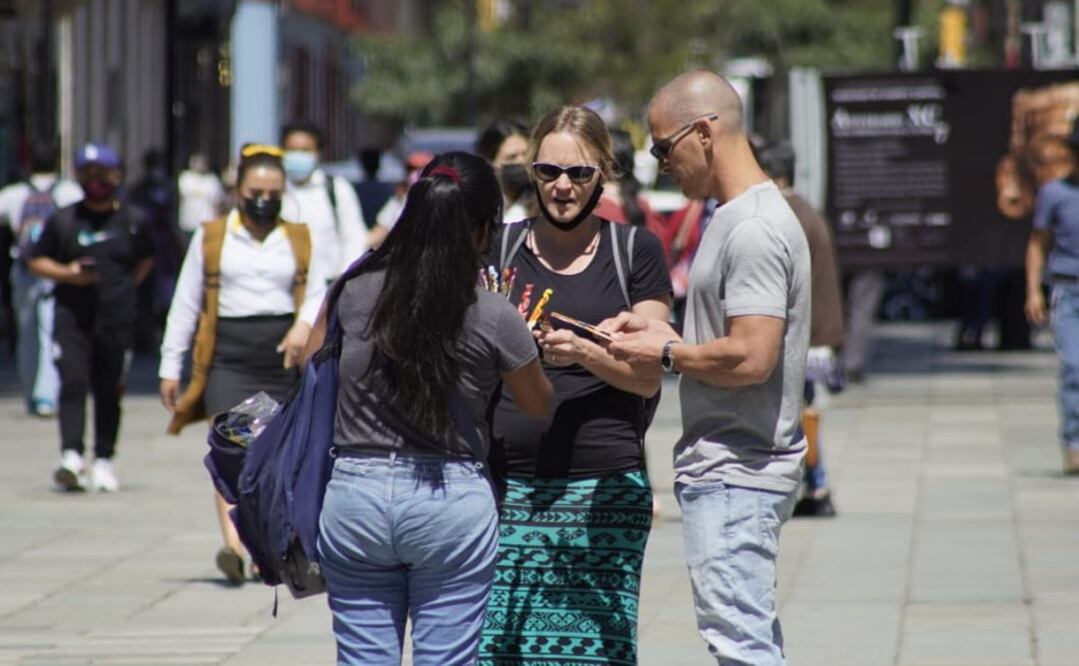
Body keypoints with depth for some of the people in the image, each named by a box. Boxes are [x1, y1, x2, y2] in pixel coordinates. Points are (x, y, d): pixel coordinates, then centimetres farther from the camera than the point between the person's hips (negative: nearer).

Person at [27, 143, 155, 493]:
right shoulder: (63, 220, 5)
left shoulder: (132, 221, 6)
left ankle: (104, 460, 17)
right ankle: (71, 455, -22)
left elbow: (145, 261, 21)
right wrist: (67, 273, -9)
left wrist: (123, 287, 7)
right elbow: (37, 261, 9)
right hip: (72, 316, -1)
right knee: (73, 382, -15)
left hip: (117, 320, 1)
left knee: (109, 391, 6)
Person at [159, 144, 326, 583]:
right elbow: (185, 304, 9)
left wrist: (304, 325, -11)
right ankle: (232, 545, -30)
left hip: (283, 355, 2)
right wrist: (170, 366, 6)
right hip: (229, 354, -2)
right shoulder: (211, 238, 7)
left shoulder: (299, 239, 11)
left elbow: (317, 293, 11)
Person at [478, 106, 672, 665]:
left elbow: (648, 376, 4)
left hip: (603, 487, -1)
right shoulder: (500, 247, 12)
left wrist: (583, 351, -15)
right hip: (506, 483, 1)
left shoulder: (635, 252, 8)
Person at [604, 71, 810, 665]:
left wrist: (668, 355, -10)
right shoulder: (737, 218, 16)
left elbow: (750, 357, -24)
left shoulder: (754, 229, -17)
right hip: (732, 467, 11)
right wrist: (658, 331, 11)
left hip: (733, 475, -11)